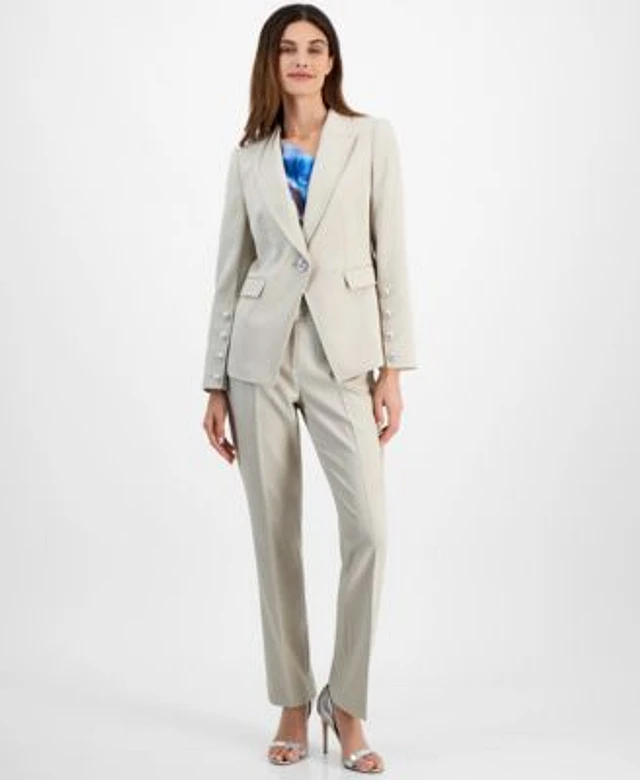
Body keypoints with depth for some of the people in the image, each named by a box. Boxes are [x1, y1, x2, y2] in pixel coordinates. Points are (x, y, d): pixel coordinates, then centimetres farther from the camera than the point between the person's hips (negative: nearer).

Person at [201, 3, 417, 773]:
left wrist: (393, 367, -6)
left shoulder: (372, 138, 5)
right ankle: (293, 704, 19)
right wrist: (215, 383, 6)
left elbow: (391, 256, 1)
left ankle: (345, 703, 7)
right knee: (275, 536, 4)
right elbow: (230, 270, 10)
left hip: (342, 352, -1)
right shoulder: (249, 156, 9)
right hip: (261, 353, 2)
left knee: (368, 528, -13)